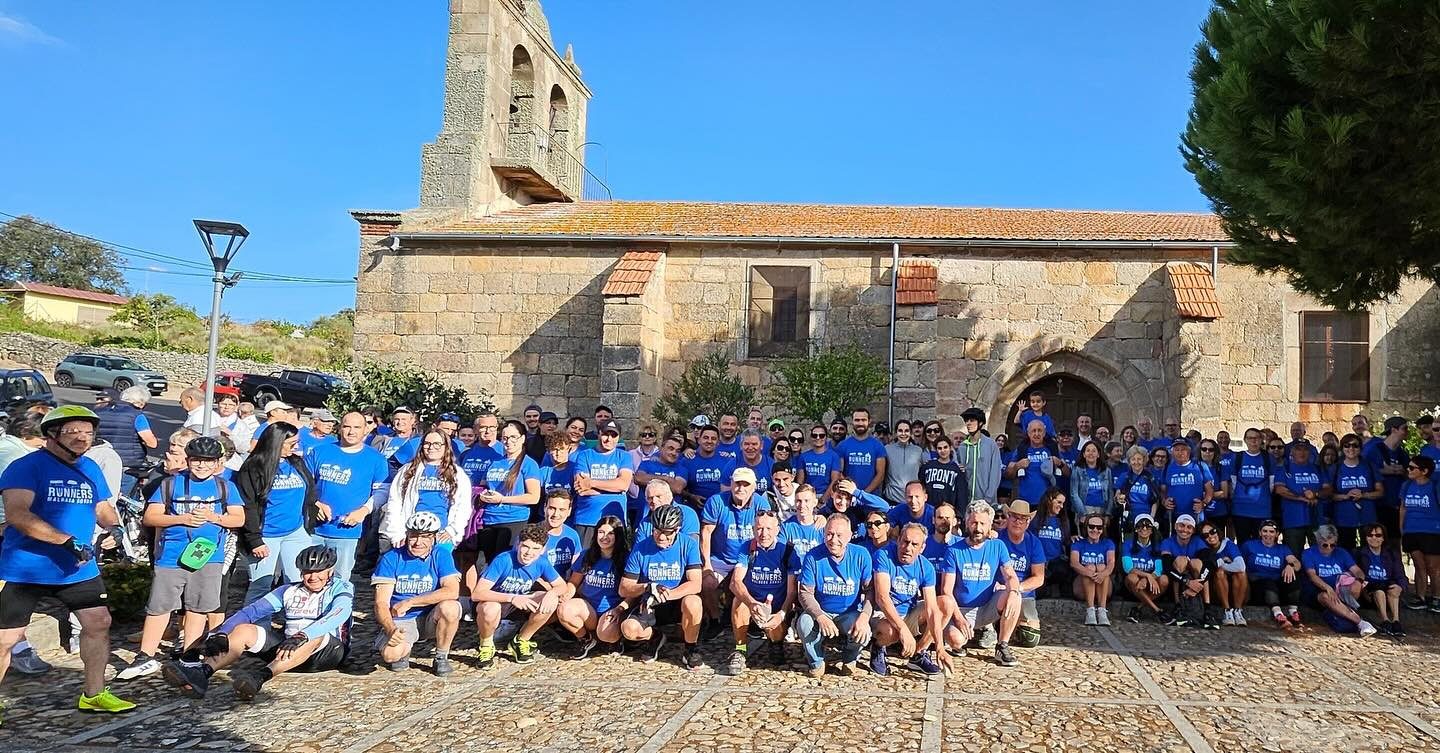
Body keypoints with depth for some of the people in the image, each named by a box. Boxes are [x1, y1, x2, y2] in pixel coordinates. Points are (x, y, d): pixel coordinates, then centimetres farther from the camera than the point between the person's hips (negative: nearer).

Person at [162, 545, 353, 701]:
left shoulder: (341, 590, -1)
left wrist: (301, 637, -40)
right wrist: (221, 634, -18)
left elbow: (336, 617, -23)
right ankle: (202, 673, -37)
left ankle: (261, 677, -53)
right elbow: (252, 611, 1)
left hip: (328, 651, -5)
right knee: (244, 629, -13)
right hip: (287, 647, 5)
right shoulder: (289, 591, 12)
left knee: (315, 635, -37)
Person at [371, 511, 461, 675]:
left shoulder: (441, 556, -4)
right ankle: (404, 649, 9)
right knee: (391, 654, -31)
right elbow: (381, 603, -11)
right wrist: (390, 629, -32)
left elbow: (452, 591, -20)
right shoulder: (390, 559, -6)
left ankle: (441, 657, -6)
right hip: (399, 621, -1)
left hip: (430, 619, 1)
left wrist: (409, 602, -22)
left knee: (450, 607, -31)